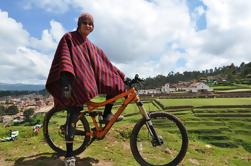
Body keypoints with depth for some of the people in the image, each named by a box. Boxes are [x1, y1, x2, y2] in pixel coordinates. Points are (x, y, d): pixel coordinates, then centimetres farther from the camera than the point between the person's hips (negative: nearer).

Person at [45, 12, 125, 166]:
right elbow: (64, 58, -14)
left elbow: (106, 65, 16)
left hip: (90, 83, 6)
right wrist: (65, 79, -30)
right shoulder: (68, 37, 1)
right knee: (73, 117, -8)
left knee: (116, 84, -4)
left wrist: (120, 76, 12)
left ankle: (106, 114, 12)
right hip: (75, 84, -6)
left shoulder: (92, 47, 18)